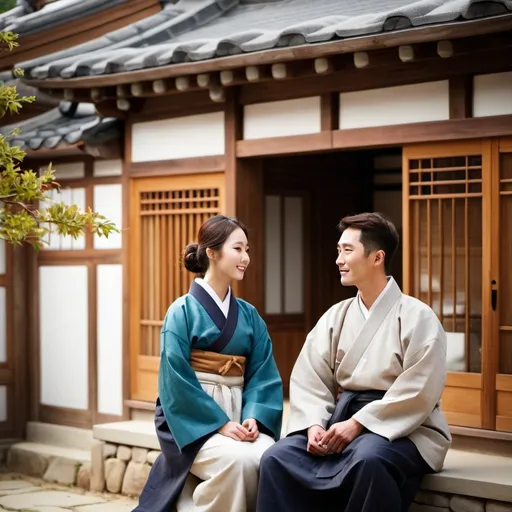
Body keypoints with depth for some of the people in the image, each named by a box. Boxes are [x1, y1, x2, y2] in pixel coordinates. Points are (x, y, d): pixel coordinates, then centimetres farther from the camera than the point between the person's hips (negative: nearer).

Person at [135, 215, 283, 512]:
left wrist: (253, 417, -13)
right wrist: (220, 423, -18)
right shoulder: (183, 311, -4)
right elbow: (177, 380, -11)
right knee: (238, 459, -32)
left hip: (237, 412, 5)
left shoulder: (249, 315, 11)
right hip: (191, 418, -4)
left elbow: (263, 373, 5)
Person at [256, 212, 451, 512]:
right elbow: (309, 380, 5)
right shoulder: (335, 317, 12)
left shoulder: (417, 317, -5)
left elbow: (417, 394, -15)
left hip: (402, 430, -5)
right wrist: (314, 425, -14)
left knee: (369, 459, -39)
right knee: (278, 458, -18)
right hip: (342, 420, 5)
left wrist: (357, 424, -19)